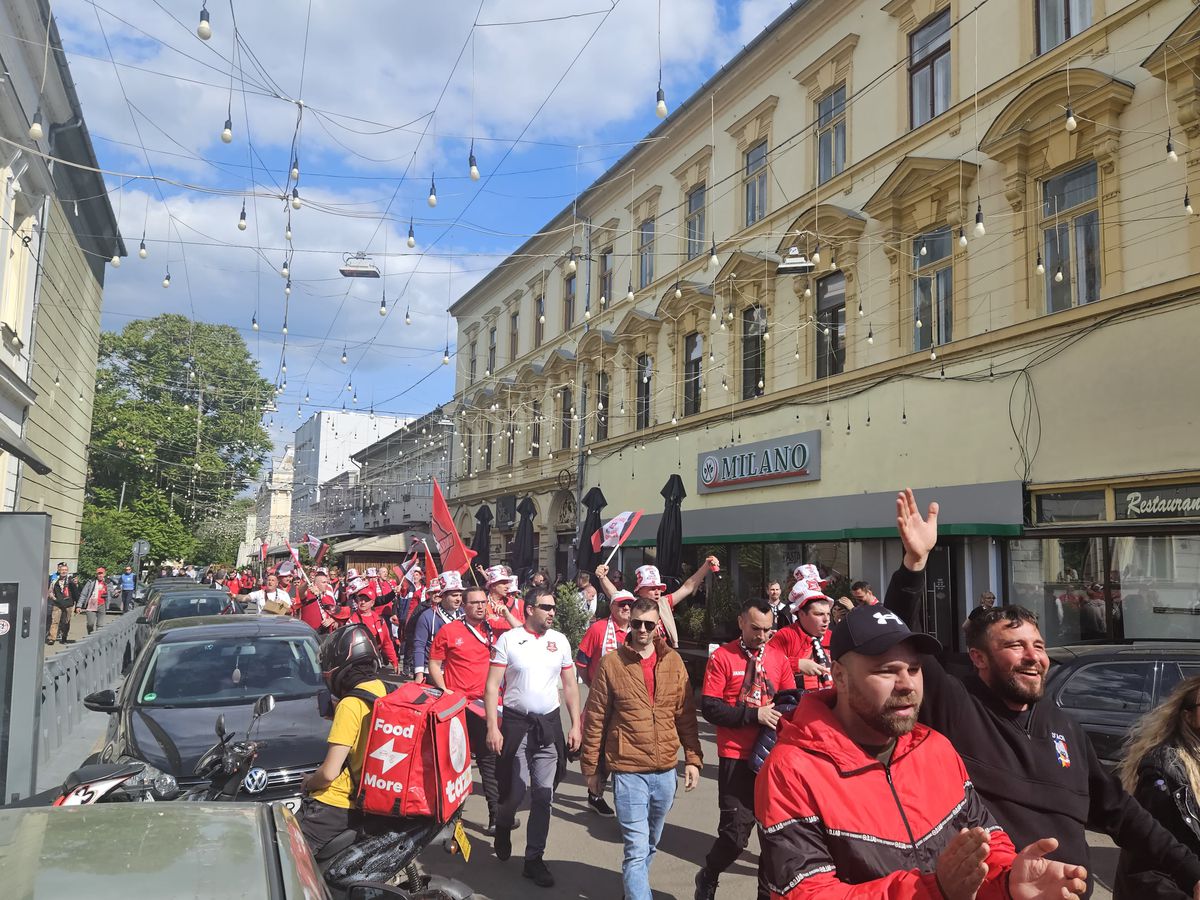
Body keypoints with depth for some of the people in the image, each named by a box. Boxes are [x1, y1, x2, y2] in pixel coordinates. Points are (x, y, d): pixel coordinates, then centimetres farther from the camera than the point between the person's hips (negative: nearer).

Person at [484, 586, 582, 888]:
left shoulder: (559, 640, 4)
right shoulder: (508, 639, -5)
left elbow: (570, 685, 10)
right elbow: (492, 685, -6)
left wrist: (576, 725, 4)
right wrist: (492, 728, -12)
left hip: (549, 724, 3)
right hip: (516, 723, -2)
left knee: (543, 795, 4)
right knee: (514, 792, 3)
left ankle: (534, 860, 16)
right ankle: (503, 830, 37)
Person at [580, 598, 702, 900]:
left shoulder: (673, 661, 2)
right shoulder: (612, 663, -7)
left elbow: (686, 715, 7)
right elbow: (595, 719, -2)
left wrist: (693, 758, 2)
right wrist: (591, 768, 0)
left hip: (665, 771, 4)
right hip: (628, 772, -4)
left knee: (650, 844, 20)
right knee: (637, 848, -7)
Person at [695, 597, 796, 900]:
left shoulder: (779, 657, 5)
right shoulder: (722, 657, -7)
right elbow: (709, 707, -12)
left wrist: (782, 714, -10)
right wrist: (754, 715, -18)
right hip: (736, 757, -4)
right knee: (736, 832, -2)